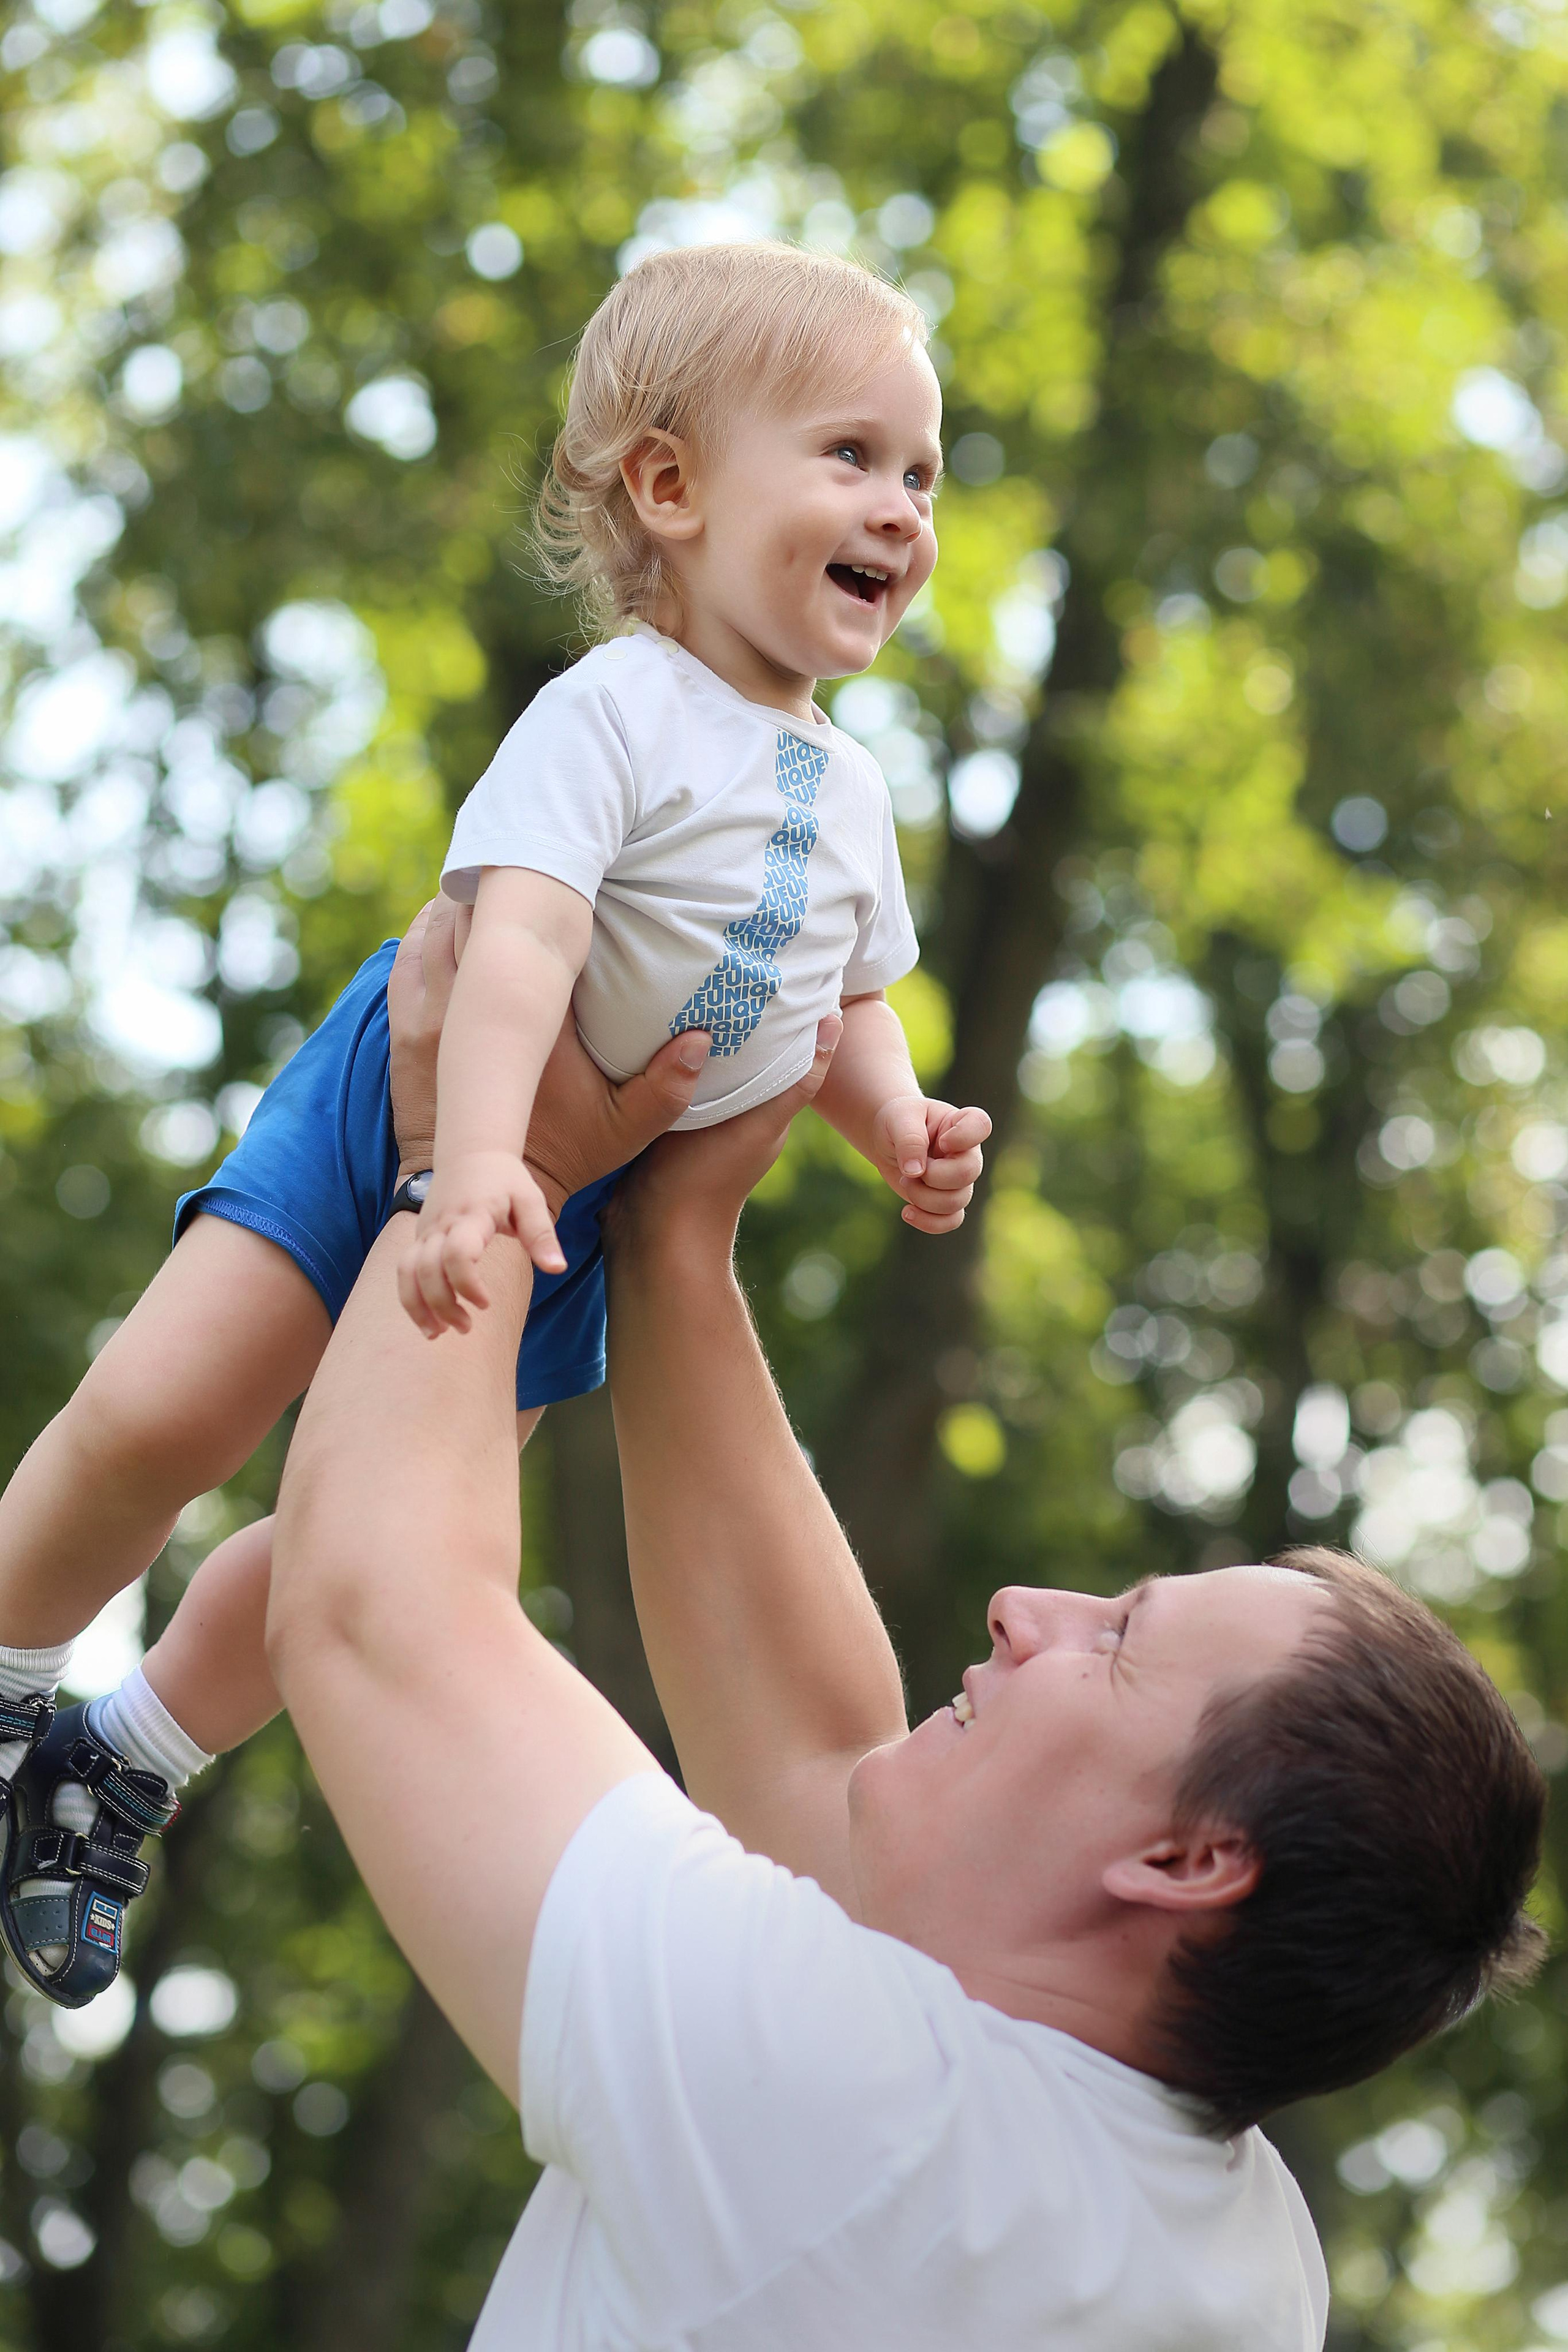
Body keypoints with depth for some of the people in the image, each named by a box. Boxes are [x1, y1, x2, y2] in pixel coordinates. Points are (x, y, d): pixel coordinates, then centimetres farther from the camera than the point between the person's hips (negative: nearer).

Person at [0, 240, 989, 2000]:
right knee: (157, 1415, -18)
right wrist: (478, 1161, -48)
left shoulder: (851, 792, 3)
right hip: (416, 1103, -7)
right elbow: (520, 934, -34)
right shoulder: (615, 712, -21)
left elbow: (848, 1009, 17)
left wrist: (901, 1130, -4)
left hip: (592, 1194, 7)